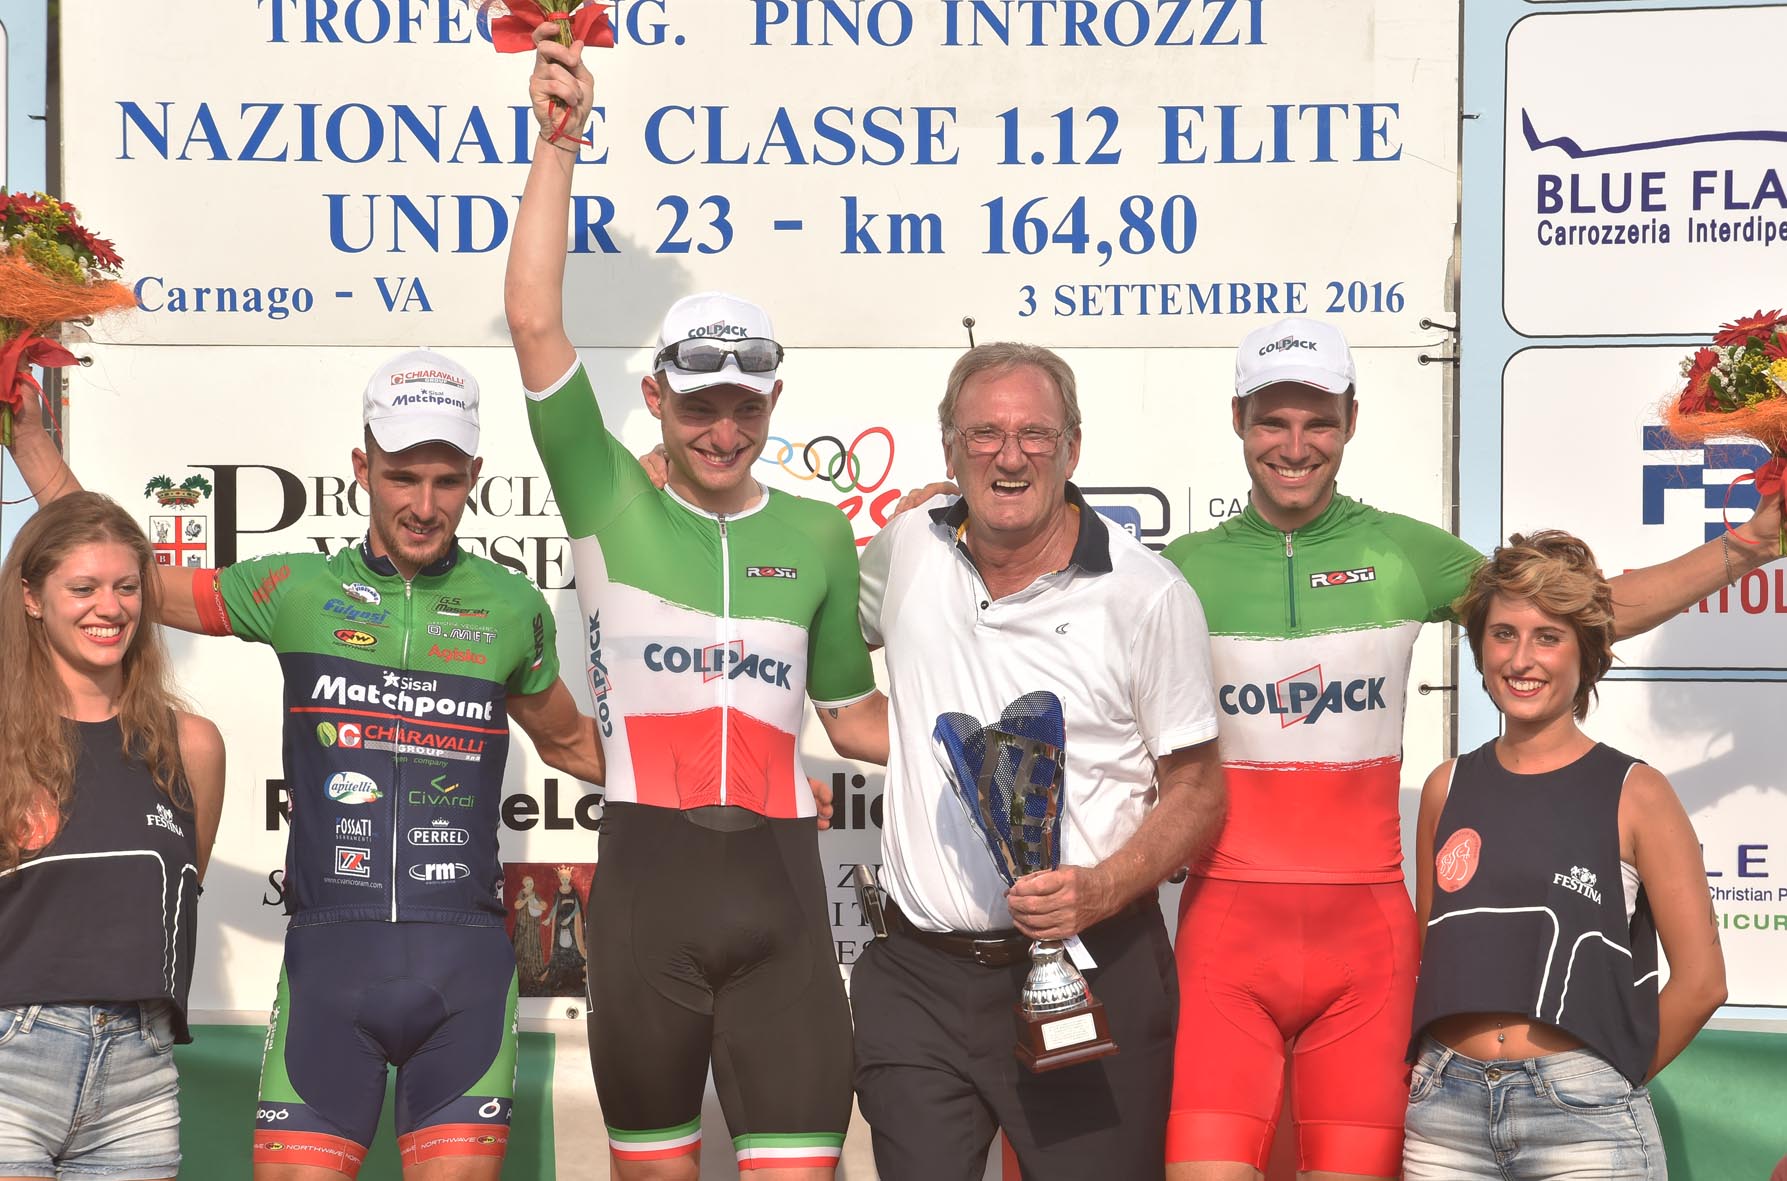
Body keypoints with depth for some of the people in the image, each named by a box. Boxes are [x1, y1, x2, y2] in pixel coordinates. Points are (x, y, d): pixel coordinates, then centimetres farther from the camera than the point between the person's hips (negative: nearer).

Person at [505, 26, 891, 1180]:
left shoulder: (818, 535, 9)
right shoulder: (609, 500, 3)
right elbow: (535, 319, -8)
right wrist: (559, 142, -11)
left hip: (779, 879, 1)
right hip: (647, 874, -1)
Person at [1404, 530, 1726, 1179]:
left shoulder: (1635, 795, -2)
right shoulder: (1447, 787, 9)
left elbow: (1700, 980, -4)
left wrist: (1612, 1079, 0)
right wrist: (1451, 1073, 3)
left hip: (1585, 1121, -3)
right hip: (1446, 1110, 3)